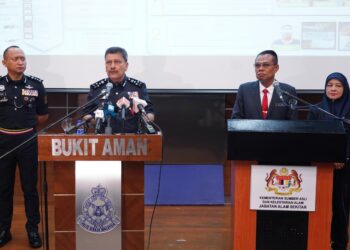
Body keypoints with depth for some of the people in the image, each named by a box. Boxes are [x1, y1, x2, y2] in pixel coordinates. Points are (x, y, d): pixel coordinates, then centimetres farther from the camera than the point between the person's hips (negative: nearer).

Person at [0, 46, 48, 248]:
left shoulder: (36, 85, 0)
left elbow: (43, 115, 6)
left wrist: (26, 126, 3)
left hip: (28, 141, -1)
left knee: (30, 187, 5)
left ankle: (33, 229, 17)